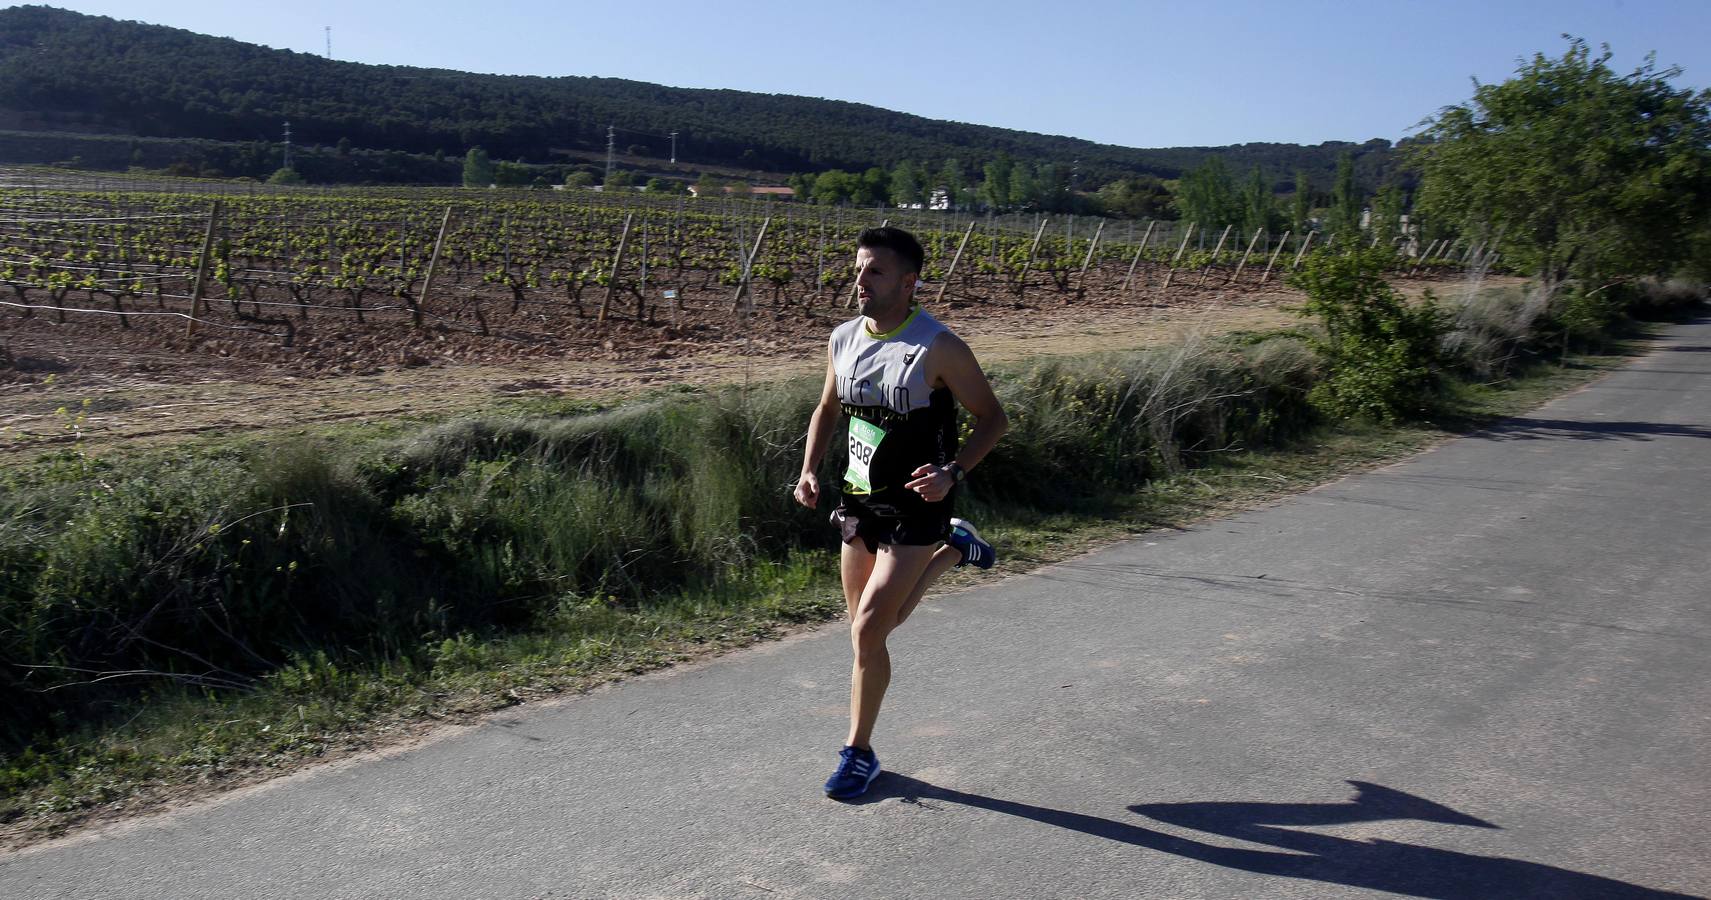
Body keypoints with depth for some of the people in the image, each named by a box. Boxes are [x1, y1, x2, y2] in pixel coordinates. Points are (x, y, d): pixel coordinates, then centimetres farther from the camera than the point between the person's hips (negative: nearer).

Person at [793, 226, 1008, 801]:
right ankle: (952, 550, 39)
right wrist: (809, 469, 2)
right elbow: (828, 409, 16)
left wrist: (952, 472, -25)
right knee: (871, 628, 16)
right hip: (859, 501, 7)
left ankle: (859, 752, 9)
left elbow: (993, 418, -10)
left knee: (868, 630, -11)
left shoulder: (938, 349, -17)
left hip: (914, 508, -6)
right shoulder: (843, 339, 0)